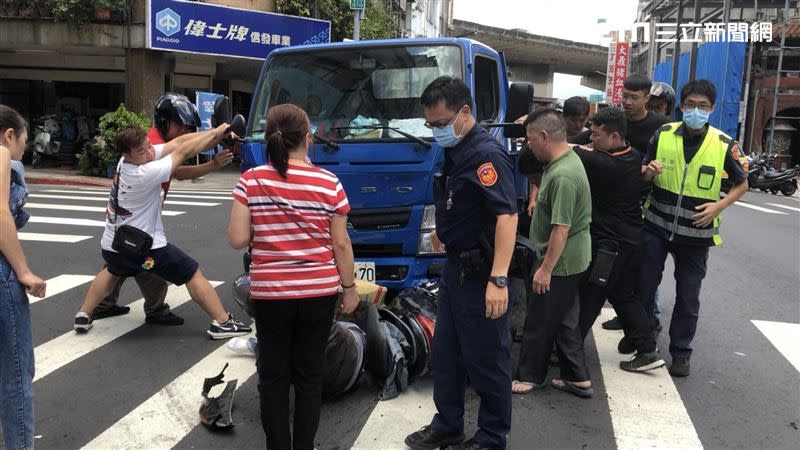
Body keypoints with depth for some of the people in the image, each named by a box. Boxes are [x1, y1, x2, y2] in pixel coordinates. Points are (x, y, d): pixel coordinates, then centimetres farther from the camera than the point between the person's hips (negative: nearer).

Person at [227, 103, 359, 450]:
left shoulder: (250, 181, -5)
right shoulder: (329, 183, -6)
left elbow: (237, 240, -7)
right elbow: (340, 244, -2)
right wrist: (349, 288, 10)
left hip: (269, 293, 0)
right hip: (319, 293, 0)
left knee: (273, 377, 13)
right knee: (310, 376, 13)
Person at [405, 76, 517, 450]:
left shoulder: (486, 154, -20)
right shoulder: (453, 151, 9)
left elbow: (507, 216, -29)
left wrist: (498, 280, -35)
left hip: (480, 274, -10)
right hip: (454, 267, 10)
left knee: (486, 360, 5)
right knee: (445, 353, 18)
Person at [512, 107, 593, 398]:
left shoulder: (563, 176, -26)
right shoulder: (567, 158, 6)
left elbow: (561, 229, -26)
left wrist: (545, 269, -22)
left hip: (561, 262, -10)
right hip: (572, 259, 10)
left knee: (540, 322, 5)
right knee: (565, 320, 17)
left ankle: (529, 376, 20)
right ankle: (577, 378, 26)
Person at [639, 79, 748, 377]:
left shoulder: (724, 145, -7)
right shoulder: (663, 134, -4)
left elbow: (742, 183, 5)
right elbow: (643, 176, 6)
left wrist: (719, 206, -12)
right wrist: (648, 171, -18)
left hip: (695, 233, -1)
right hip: (657, 226, 1)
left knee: (688, 296, 8)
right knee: (644, 285, 8)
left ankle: (681, 352, 25)